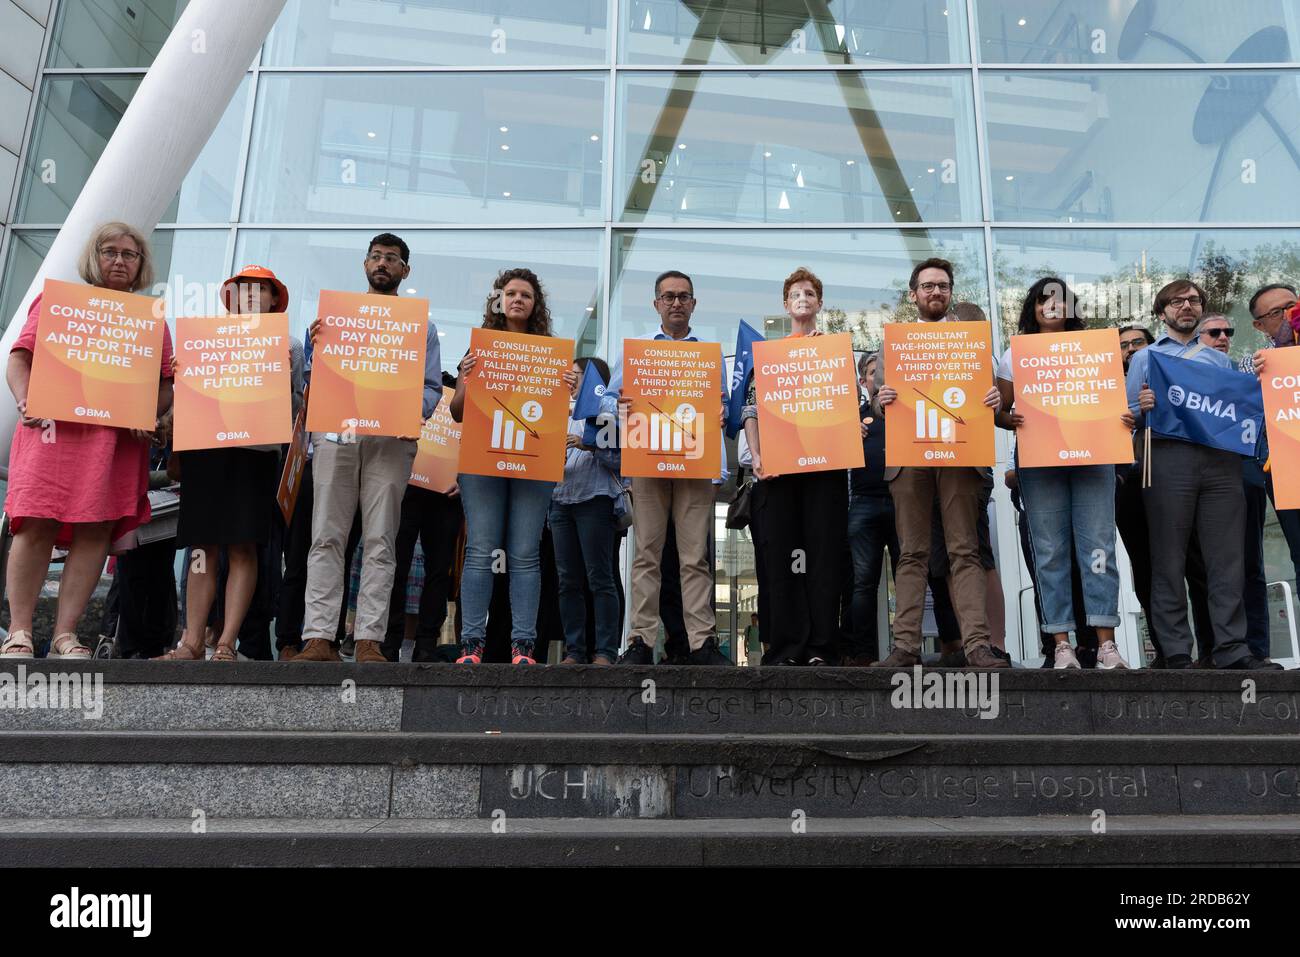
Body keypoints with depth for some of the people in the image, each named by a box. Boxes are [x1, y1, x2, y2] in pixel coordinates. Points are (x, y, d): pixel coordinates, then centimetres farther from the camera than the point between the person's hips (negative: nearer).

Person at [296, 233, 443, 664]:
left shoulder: (420, 325, 17)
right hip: (335, 432, 1)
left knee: (379, 542, -3)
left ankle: (369, 641, -2)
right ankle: (319, 638, -4)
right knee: (326, 539, -4)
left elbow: (432, 387, 9)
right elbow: (313, 378, 15)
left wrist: (412, 413, -12)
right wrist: (315, 346, -5)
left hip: (390, 438, -1)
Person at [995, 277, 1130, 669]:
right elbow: (1000, 411, 9)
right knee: (1050, 551, -3)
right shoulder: (1015, 355, 14)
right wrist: (1010, 420, -13)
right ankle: (1062, 645, -1)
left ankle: (1106, 643, -5)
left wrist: (1124, 418, -6)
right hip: (1038, 458, 0)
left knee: (1098, 545, -7)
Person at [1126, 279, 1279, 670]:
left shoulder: (1220, 359, 26)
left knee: (1229, 556, -4)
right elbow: (1130, 418, 10)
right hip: (1168, 457, -3)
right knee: (1169, 560, -4)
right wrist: (1142, 407, -12)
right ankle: (1176, 652, -2)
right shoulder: (1144, 357, 18)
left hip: (1221, 458, 3)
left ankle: (1232, 648, -1)